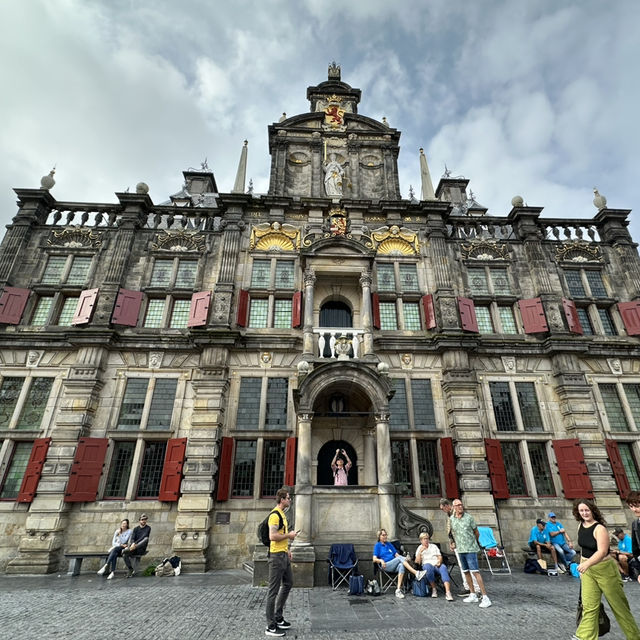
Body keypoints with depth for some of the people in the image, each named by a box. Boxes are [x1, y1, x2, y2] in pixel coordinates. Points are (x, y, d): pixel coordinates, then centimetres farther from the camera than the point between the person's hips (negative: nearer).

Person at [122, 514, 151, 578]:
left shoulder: (148, 528, 1)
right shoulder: (136, 528, 12)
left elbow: (143, 537, -13)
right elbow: (132, 538, -2)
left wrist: (135, 544, -23)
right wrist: (132, 544, -24)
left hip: (141, 548, -4)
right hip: (134, 547, 4)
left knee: (146, 539, -34)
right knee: (125, 554, -25)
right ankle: (131, 570, -10)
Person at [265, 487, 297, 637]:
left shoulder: (282, 514, 13)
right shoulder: (274, 515, -19)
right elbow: (272, 536, -27)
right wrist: (289, 535, -16)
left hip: (283, 555, 11)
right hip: (276, 557, -11)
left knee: (288, 583, 20)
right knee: (274, 590, -1)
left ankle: (278, 617, 32)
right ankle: (271, 626, 10)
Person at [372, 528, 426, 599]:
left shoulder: (389, 544, 25)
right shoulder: (377, 545, 9)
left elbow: (397, 554, 15)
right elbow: (374, 559, 0)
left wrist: (405, 558, -4)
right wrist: (381, 560, -21)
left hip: (394, 565, 5)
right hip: (386, 565, -4)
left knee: (401, 566, -33)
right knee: (400, 558, -29)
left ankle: (398, 590, -40)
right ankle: (416, 573, -38)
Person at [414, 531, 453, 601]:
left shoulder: (434, 546, 25)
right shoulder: (419, 548, 17)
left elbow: (440, 556, 16)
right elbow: (417, 562, 6)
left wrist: (439, 561, -7)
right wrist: (420, 551, -5)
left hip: (437, 565, 2)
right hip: (427, 564, -2)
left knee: (443, 567, -33)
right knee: (428, 566, -38)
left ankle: (448, 592, -45)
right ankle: (434, 589, -22)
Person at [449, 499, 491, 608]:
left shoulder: (469, 517, -9)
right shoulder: (451, 519, 2)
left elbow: (477, 533, 4)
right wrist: (453, 542, 8)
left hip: (470, 549, -5)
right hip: (460, 550, 5)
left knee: (475, 572, -9)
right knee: (466, 572, 12)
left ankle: (485, 598, -5)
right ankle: (473, 595, 25)